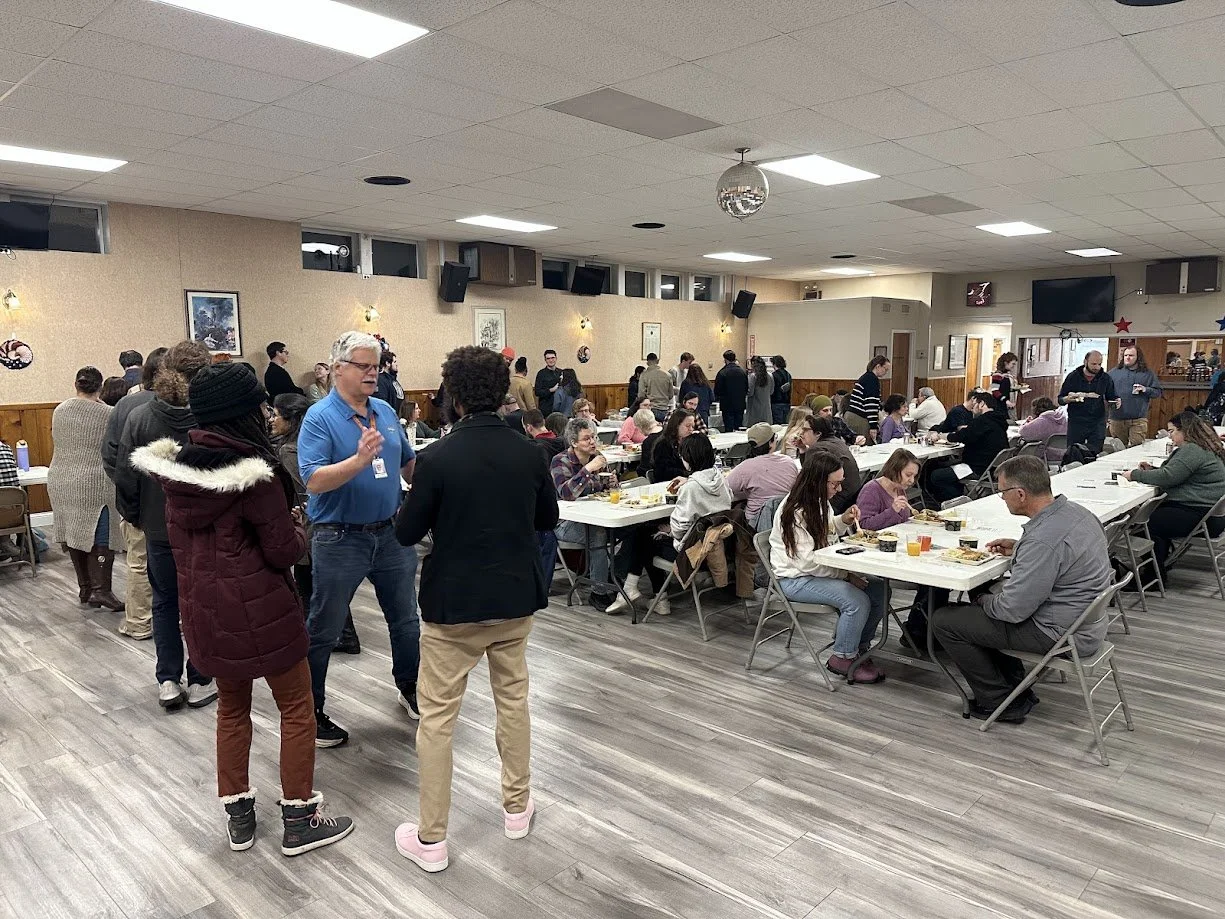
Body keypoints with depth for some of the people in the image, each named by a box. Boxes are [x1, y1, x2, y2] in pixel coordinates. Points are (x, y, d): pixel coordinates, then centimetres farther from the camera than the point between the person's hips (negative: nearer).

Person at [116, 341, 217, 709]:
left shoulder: (139, 417, -7)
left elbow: (125, 475, -2)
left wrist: (133, 514, 13)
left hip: (160, 527, 2)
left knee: (165, 600, 17)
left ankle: (168, 681, 19)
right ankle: (200, 681, 20)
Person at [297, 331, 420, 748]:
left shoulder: (385, 412, 6)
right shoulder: (320, 417, -13)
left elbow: (409, 463, 15)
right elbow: (313, 480, -24)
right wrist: (360, 459, -35)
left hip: (391, 534, 6)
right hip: (340, 539, -6)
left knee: (406, 621, 19)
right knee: (323, 633, 8)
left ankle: (410, 690, 40)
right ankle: (311, 713, 25)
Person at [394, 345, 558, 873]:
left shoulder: (439, 459, -17)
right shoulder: (528, 454, -5)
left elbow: (406, 533, -9)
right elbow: (548, 519, 8)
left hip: (453, 603, -4)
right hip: (516, 598, 4)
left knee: (437, 717, 8)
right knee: (513, 699, 21)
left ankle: (430, 840, 18)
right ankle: (516, 808, 34)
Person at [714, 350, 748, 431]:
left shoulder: (722, 372, -13)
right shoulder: (743, 371, 2)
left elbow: (717, 390, -8)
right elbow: (747, 388, 9)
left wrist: (717, 398, 12)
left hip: (727, 405, -4)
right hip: (740, 405, 5)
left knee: (729, 429, -1)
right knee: (739, 429, 10)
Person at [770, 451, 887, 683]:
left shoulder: (818, 502, 3)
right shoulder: (794, 513, -24)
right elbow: (808, 563, -25)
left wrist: (843, 520, 1)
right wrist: (847, 575, -19)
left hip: (817, 570, 9)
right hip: (795, 579, -9)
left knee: (879, 590, -5)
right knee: (857, 601, -25)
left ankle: (859, 648, 10)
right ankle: (843, 659, -4)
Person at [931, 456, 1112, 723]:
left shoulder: (1043, 540, -31)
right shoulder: (1076, 510, -2)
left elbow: (1013, 610, -25)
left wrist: (984, 601, -5)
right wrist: (1019, 549, 10)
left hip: (1061, 635, -10)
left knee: (944, 620, -5)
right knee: (986, 593, 27)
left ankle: (1000, 702, 8)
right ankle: (1017, 688, 28)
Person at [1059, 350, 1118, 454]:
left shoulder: (1105, 378, 6)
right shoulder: (1073, 377, 0)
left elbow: (1111, 398, 14)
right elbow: (1060, 400, 3)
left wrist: (1116, 402, -9)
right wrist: (1069, 399, -20)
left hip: (1097, 424, 1)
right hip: (1076, 422, -1)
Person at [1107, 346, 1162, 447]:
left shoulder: (1148, 374, 8)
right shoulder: (1114, 372, 8)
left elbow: (1158, 392, 8)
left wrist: (1146, 390, -11)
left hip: (1138, 420, -1)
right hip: (1117, 419, 1)